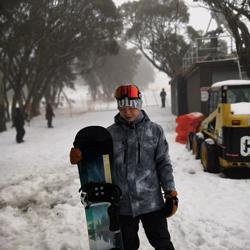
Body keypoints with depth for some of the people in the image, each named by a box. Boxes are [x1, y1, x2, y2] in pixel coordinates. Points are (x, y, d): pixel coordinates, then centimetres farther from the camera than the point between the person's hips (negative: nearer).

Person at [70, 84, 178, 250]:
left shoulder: (154, 130, -2)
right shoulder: (110, 133, -1)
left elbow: (163, 164, 1)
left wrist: (171, 193, -2)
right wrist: (80, 157, -16)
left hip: (152, 202, -1)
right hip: (122, 205, 1)